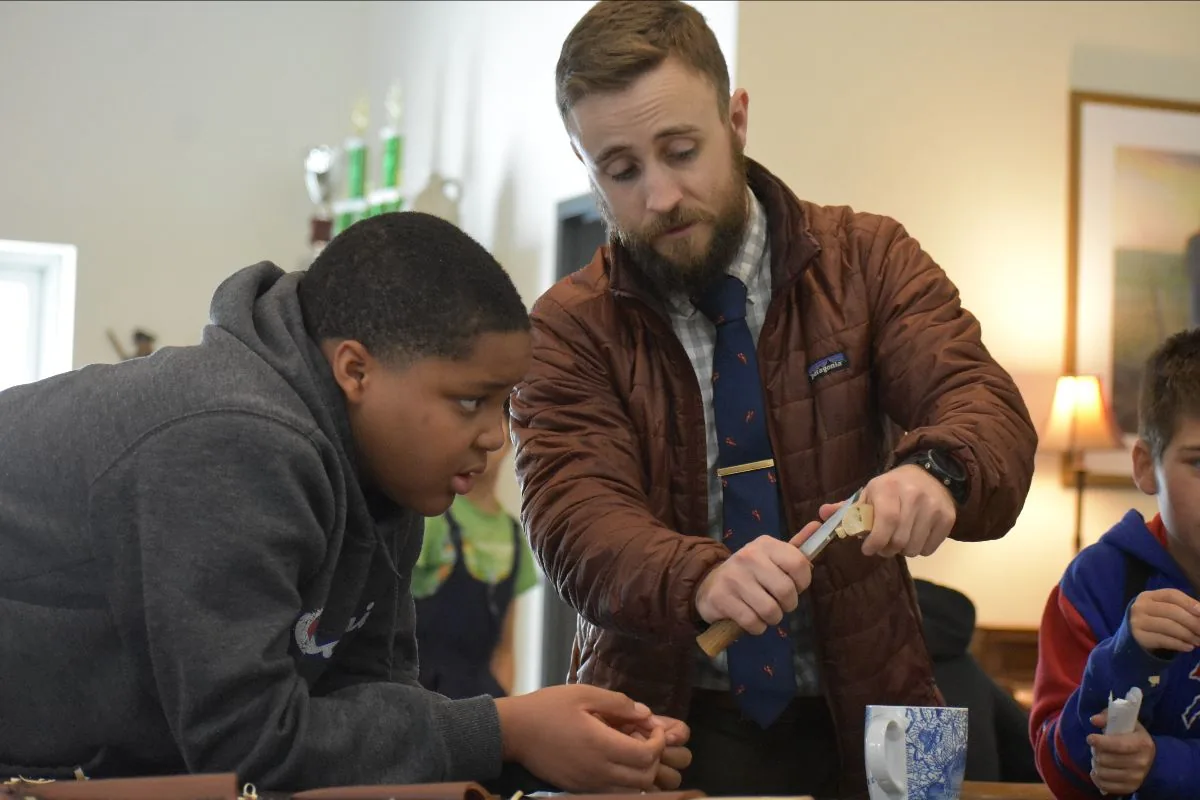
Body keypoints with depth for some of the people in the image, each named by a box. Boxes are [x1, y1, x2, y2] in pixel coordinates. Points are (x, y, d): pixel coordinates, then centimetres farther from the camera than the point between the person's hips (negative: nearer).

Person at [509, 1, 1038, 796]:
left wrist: (933, 471, -29)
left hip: (856, 724, 2)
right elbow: (575, 517, -11)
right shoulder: (568, 329, 2)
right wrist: (701, 578, -31)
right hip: (665, 729, -2)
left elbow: (988, 409, -6)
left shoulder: (867, 260, 5)